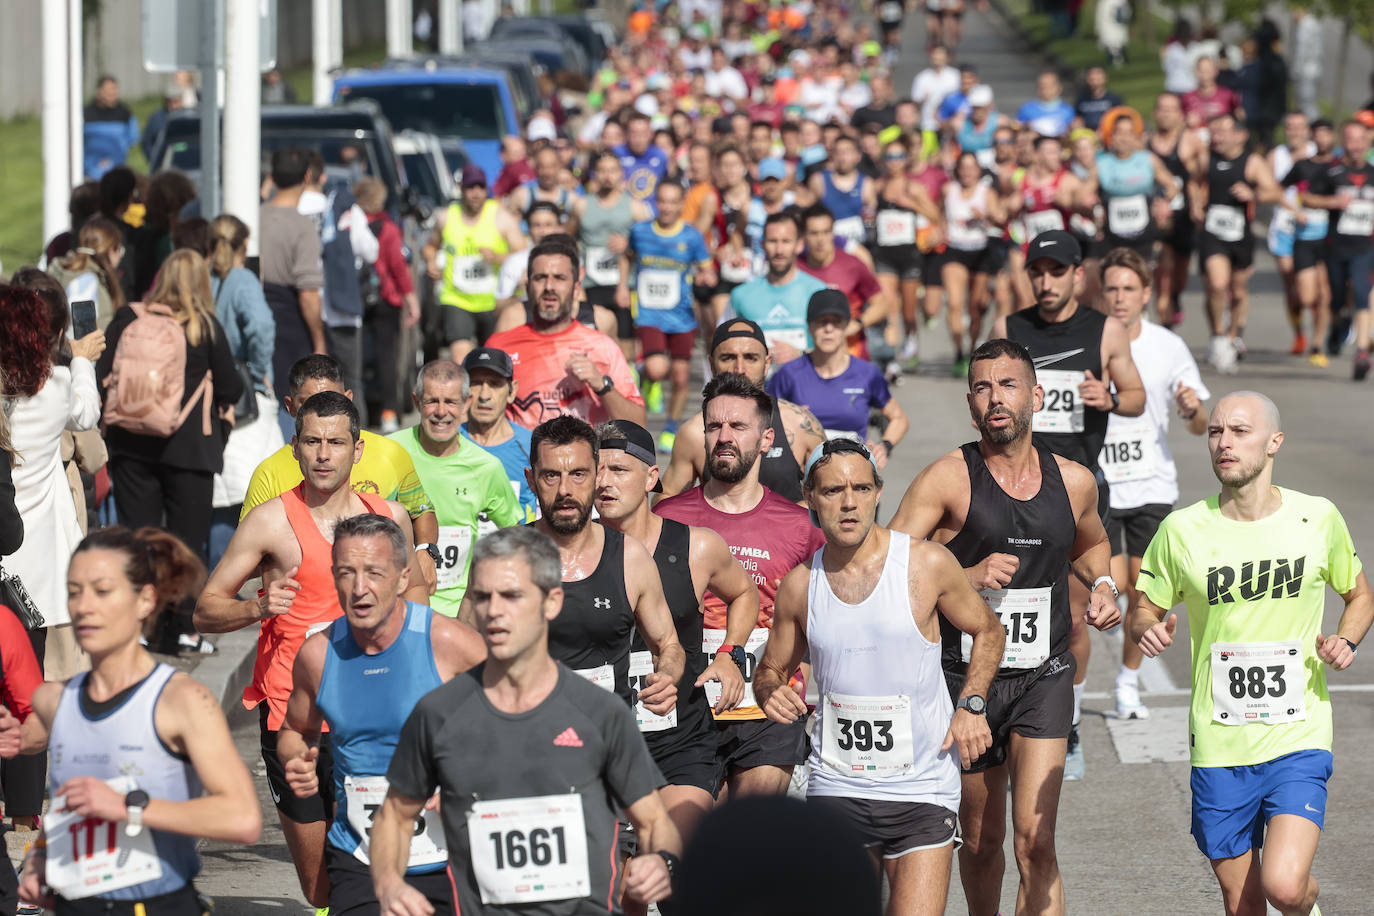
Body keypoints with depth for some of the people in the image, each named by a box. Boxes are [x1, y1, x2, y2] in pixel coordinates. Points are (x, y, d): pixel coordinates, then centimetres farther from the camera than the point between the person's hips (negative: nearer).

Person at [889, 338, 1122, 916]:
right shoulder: (948, 479, -9)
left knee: (1035, 840, -14)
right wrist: (968, 577, -23)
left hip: (1044, 678, 1)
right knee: (981, 839, 14)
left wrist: (1102, 585, 6)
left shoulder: (1073, 482, 4)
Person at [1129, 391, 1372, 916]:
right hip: (1219, 747, 1)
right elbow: (1145, 611, 10)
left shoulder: (1318, 518, -1)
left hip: (1299, 739, -1)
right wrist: (1148, 631, -14)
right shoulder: (1183, 530, -3)